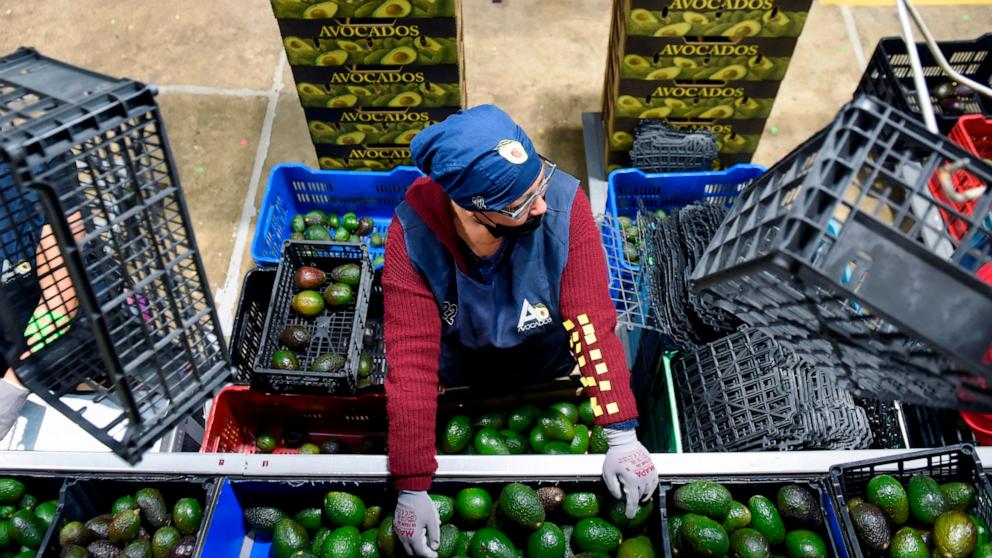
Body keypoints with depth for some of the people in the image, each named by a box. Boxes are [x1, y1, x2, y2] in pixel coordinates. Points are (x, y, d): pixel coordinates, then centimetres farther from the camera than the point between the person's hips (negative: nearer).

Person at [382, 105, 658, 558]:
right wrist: (413, 488, -31)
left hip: (546, 356, 0)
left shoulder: (563, 203, -33)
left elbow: (592, 321, -31)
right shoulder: (413, 233, -32)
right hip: (460, 362, 1)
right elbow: (412, 357, -32)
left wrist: (623, 438, -35)